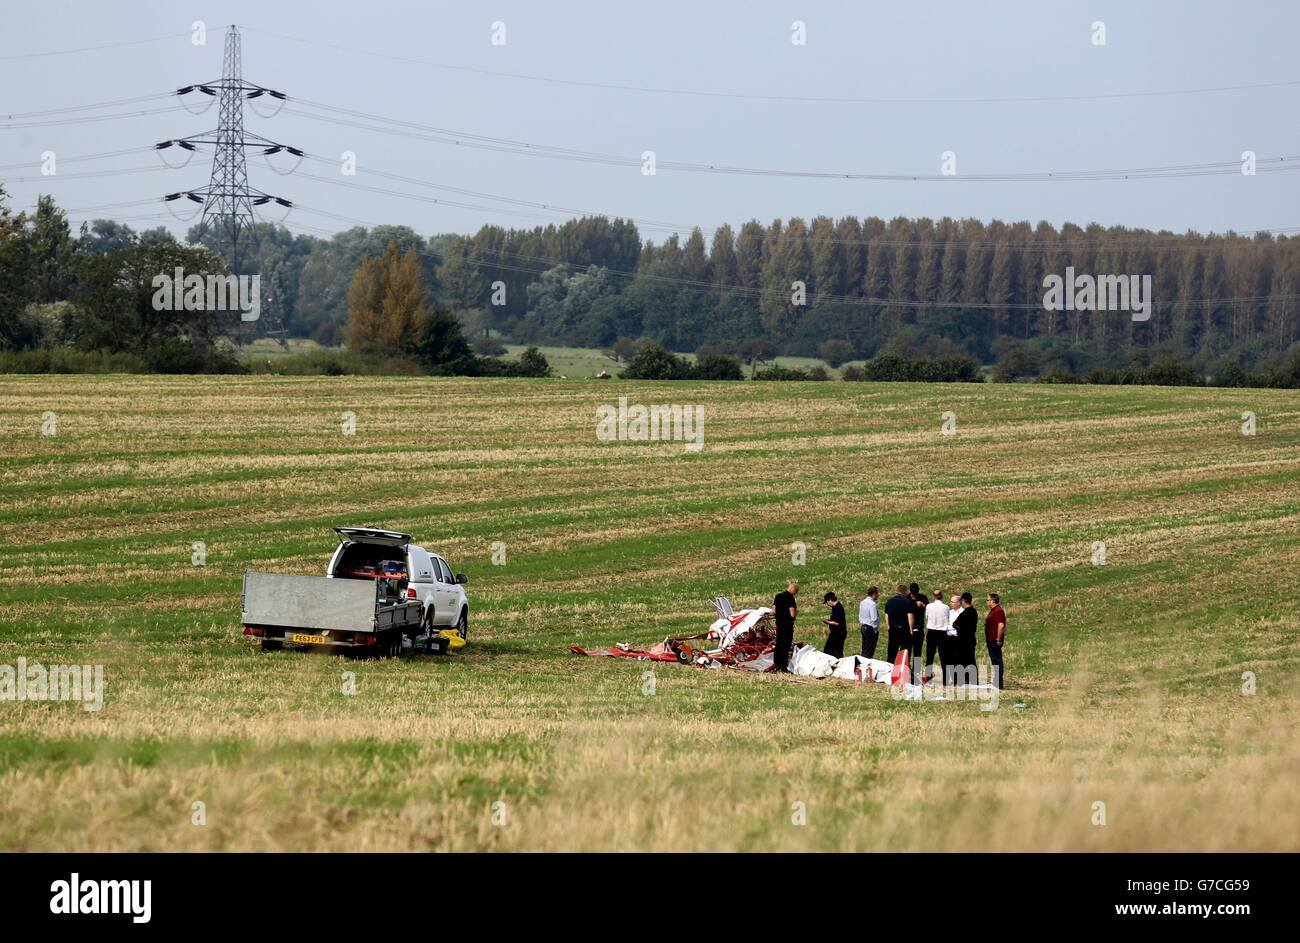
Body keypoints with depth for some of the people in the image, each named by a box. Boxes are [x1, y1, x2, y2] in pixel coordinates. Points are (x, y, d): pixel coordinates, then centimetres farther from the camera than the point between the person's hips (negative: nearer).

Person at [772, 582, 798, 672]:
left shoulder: (778, 596, 8)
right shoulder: (790, 598, -15)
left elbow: (773, 611, 11)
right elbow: (792, 614, -18)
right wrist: (797, 611, 1)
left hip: (779, 623, 7)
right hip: (788, 624, -7)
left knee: (778, 644, 14)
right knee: (786, 645, -2)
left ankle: (776, 665, 19)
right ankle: (783, 666, -2)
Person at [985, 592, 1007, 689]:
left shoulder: (998, 611, -16)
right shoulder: (992, 611, 18)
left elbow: (1001, 625, -26)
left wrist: (998, 640, -23)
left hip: (995, 641, -11)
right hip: (991, 641, 11)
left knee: (997, 661, -9)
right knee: (995, 661, 14)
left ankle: (999, 684, -9)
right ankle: (996, 683, 19)